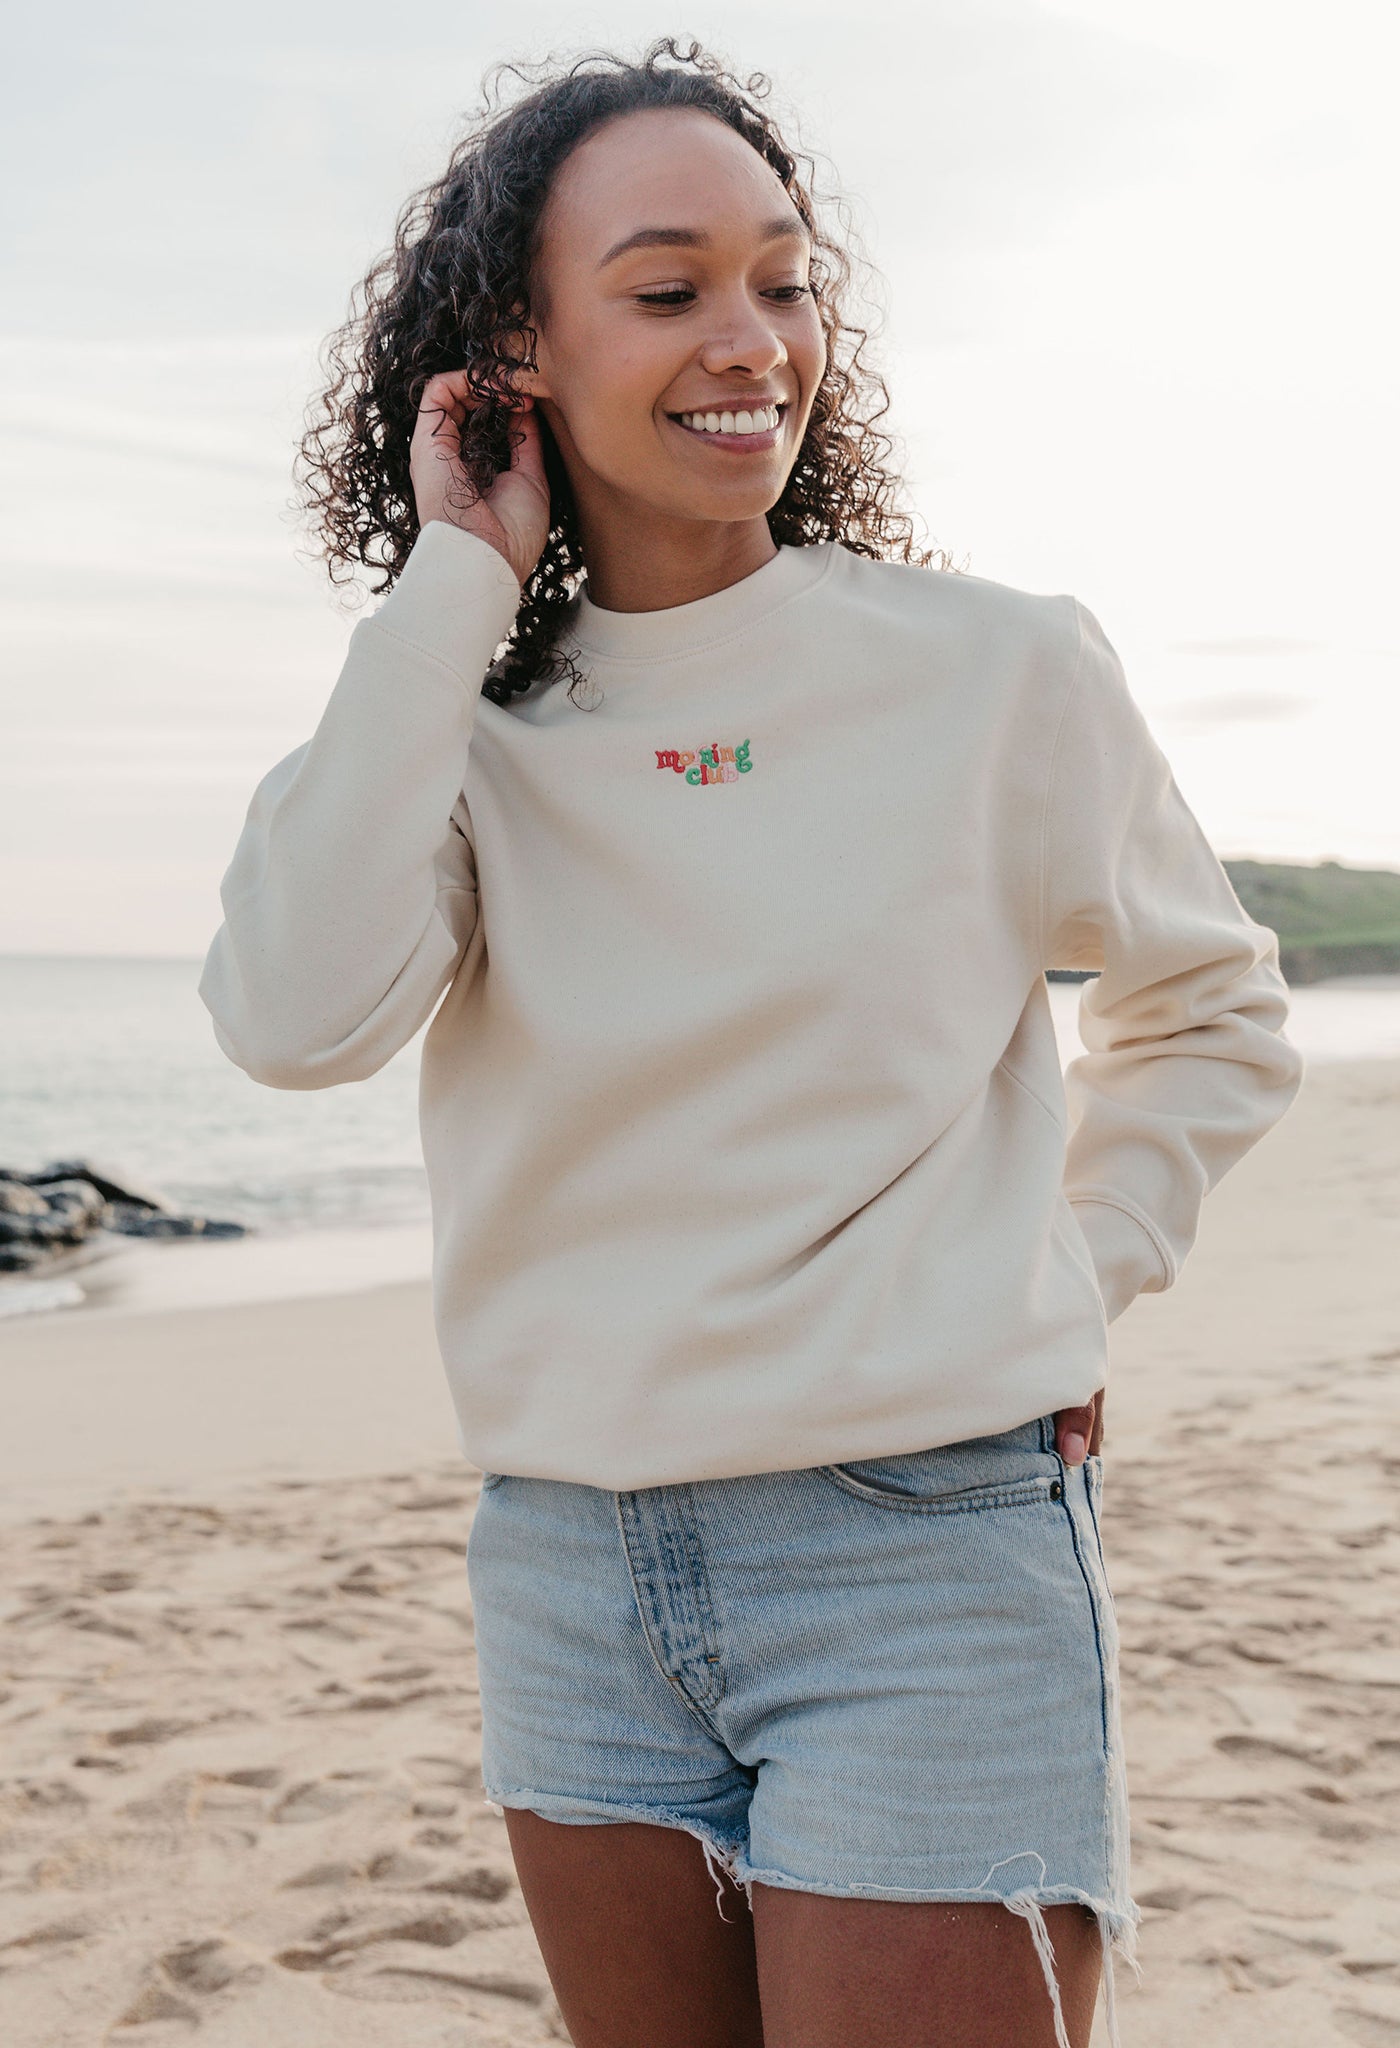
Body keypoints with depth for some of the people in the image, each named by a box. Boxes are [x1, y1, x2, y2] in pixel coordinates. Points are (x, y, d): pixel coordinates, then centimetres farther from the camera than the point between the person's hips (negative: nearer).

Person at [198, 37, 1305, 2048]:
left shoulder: (996, 668, -4)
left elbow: (1213, 1012, 12)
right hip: (569, 1572, 3)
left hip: (928, 1560, -3)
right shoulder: (468, 720, 1)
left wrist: (1076, 1280, 1)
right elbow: (297, 1017, -19)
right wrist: (455, 591, -12)